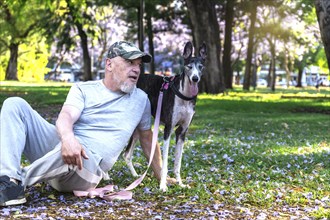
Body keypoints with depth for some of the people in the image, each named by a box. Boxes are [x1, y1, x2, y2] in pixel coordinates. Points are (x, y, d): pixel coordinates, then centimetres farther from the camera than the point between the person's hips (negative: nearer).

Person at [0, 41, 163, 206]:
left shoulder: (141, 99, 16)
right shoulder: (83, 89, 9)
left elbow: (147, 139, 26)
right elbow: (66, 117, -10)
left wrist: (161, 176, 24)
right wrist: (68, 138, -35)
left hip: (88, 164, -2)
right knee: (15, 104, -18)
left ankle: (17, 181, -24)